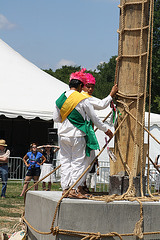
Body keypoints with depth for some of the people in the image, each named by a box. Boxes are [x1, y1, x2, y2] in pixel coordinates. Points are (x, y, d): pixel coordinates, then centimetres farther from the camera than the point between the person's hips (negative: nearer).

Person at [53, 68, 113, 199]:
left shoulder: (60, 99, 4)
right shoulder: (83, 100, -11)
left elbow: (56, 118, 10)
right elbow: (94, 118, -4)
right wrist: (106, 129, 8)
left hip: (63, 134, 5)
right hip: (78, 135, -5)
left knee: (65, 162, 10)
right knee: (78, 162, 2)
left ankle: (65, 188, 11)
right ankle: (75, 189, 1)